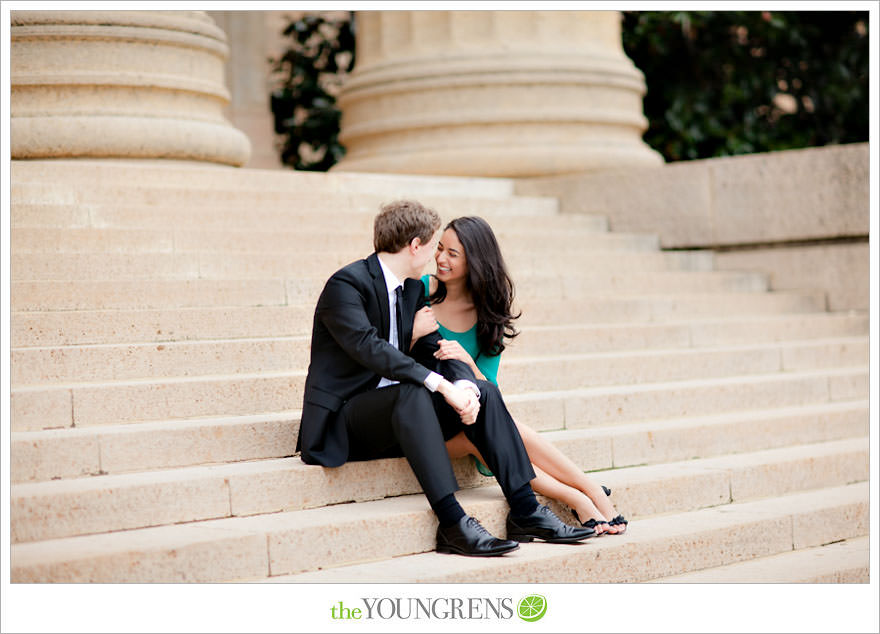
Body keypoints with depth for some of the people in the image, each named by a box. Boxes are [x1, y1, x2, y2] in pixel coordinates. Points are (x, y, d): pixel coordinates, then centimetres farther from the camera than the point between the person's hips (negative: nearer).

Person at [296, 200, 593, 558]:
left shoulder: (412, 288, 13)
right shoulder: (346, 284, -14)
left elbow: (432, 349, 7)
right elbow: (369, 346, -28)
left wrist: (464, 385, -16)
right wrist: (441, 385, -34)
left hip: (399, 408, 8)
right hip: (344, 419, -8)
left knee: (484, 392, -6)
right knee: (411, 393, -36)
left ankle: (525, 511, -11)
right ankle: (451, 523, -39)